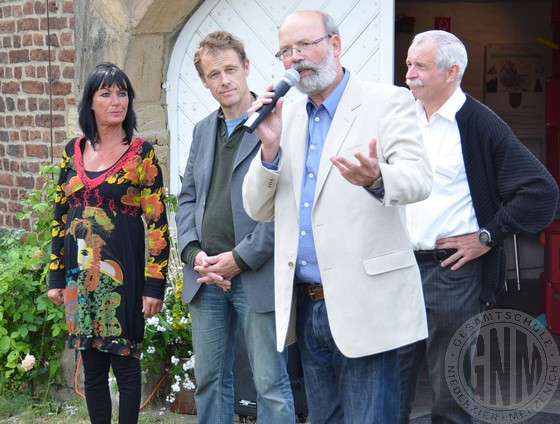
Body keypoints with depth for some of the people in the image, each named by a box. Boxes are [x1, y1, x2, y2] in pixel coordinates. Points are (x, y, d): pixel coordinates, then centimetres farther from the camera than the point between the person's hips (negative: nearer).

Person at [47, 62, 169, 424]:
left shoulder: (141, 152, -4)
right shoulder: (74, 151, 8)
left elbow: (157, 221, -7)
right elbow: (60, 217, 12)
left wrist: (155, 284, -12)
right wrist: (56, 276, 9)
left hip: (122, 271, -4)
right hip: (81, 272, 4)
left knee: (125, 363, 1)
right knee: (92, 368, 10)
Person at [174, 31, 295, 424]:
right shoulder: (203, 130, 15)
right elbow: (187, 198, 17)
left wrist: (241, 259, -14)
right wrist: (194, 253, -1)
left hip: (256, 275, -6)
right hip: (206, 274, 6)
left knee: (271, 385, -2)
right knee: (210, 380, 13)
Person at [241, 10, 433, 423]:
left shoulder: (388, 102, -4)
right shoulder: (287, 116, 13)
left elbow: (419, 179, -20)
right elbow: (258, 210, 10)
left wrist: (376, 179, -42)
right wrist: (270, 147, -7)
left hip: (364, 306, -6)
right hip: (306, 306, 6)